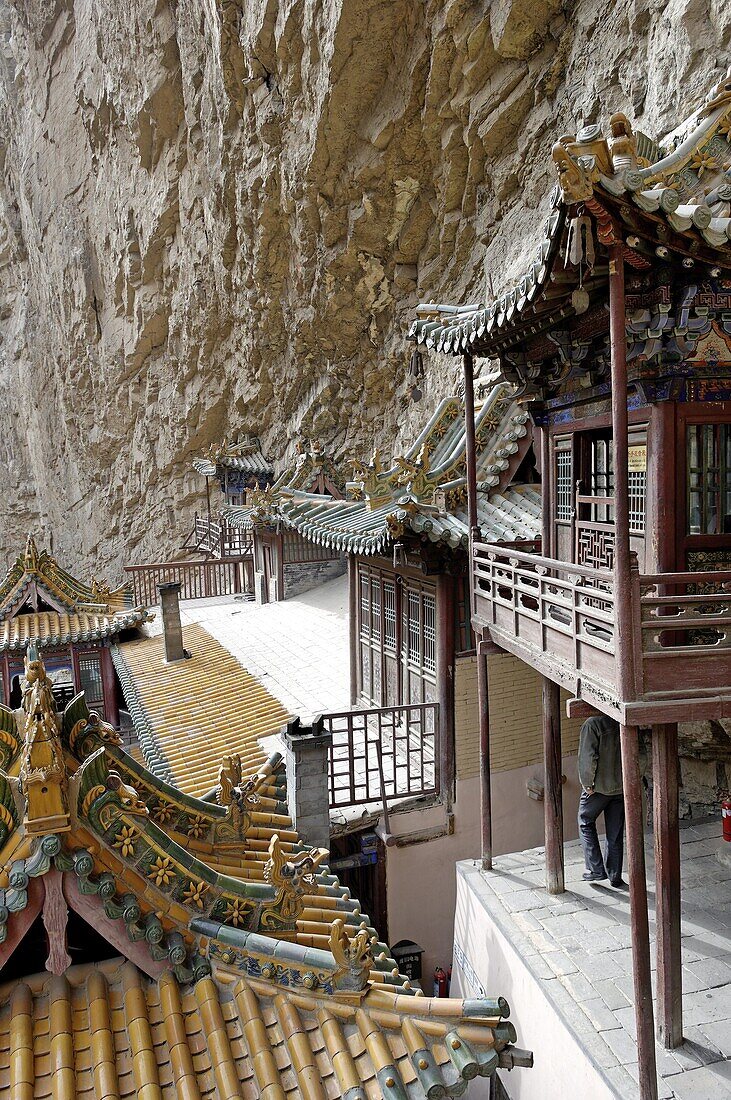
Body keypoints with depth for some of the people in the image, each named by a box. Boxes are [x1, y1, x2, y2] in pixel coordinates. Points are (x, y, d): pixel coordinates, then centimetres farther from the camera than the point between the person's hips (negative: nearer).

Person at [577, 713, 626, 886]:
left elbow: (588, 758, -22)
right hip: (622, 786, 5)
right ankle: (615, 876, 21)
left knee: (586, 823, 15)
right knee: (615, 832, 15)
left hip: (599, 786, -5)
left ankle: (596, 869, 12)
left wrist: (587, 784, -11)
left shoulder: (593, 724, -19)